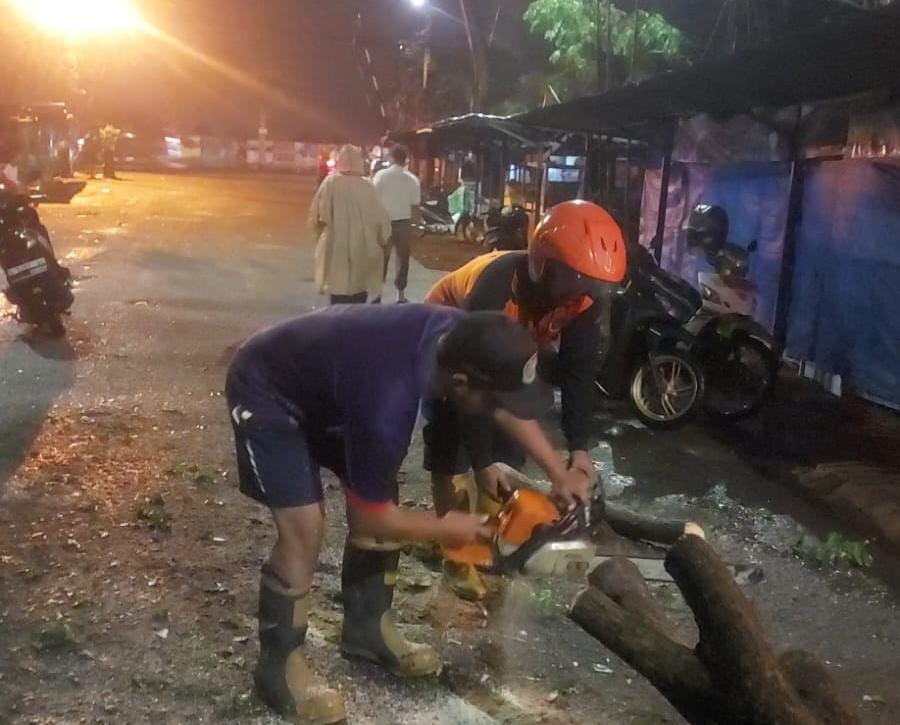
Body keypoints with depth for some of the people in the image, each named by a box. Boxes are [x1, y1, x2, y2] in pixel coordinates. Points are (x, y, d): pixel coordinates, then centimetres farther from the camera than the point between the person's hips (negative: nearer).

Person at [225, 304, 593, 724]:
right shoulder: (387, 405, -41)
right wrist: (445, 529, -8)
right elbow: (373, 516, -24)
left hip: (321, 381, 8)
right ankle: (279, 666, 5)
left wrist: (559, 475, 2)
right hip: (266, 394, -8)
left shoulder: (457, 334, -20)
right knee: (305, 528, -15)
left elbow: (507, 408, 3)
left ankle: (367, 630, 25)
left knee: (378, 495, 7)